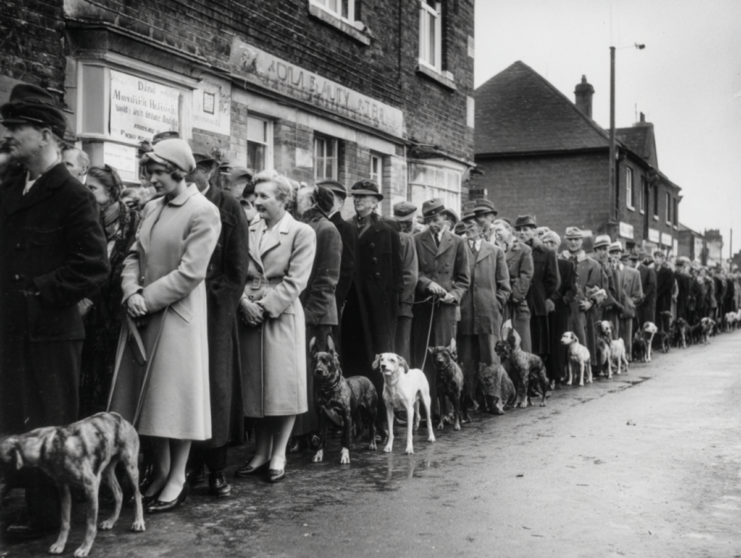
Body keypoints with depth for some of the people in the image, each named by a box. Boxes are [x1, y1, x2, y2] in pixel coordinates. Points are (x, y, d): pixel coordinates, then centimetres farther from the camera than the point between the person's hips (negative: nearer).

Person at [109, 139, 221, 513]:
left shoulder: (203, 213, -10)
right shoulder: (152, 208, 11)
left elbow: (189, 273, -16)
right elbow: (134, 256, 11)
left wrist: (147, 299, -13)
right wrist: (132, 292, -7)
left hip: (178, 315, -6)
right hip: (144, 314, 7)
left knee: (176, 393, 0)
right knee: (149, 393, 9)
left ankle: (177, 479, 10)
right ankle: (160, 470, 22)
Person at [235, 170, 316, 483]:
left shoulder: (301, 233, -2)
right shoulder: (249, 231, 12)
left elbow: (295, 281, -9)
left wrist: (265, 306, -14)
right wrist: (244, 301, -9)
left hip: (282, 317, -4)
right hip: (250, 317, 4)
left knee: (283, 385, -2)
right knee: (256, 386, 7)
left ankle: (278, 455, 9)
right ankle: (261, 453, 17)